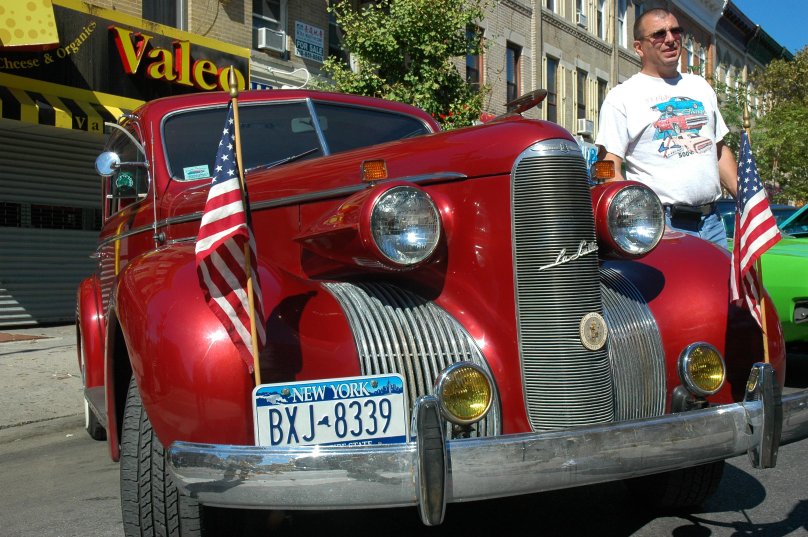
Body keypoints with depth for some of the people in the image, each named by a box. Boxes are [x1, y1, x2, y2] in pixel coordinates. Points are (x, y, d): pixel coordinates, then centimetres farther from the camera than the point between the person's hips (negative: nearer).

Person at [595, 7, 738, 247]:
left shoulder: (700, 86, 20)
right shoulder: (621, 97, 0)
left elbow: (721, 151, 24)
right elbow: (610, 169, -8)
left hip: (712, 221, 6)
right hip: (661, 225, -6)